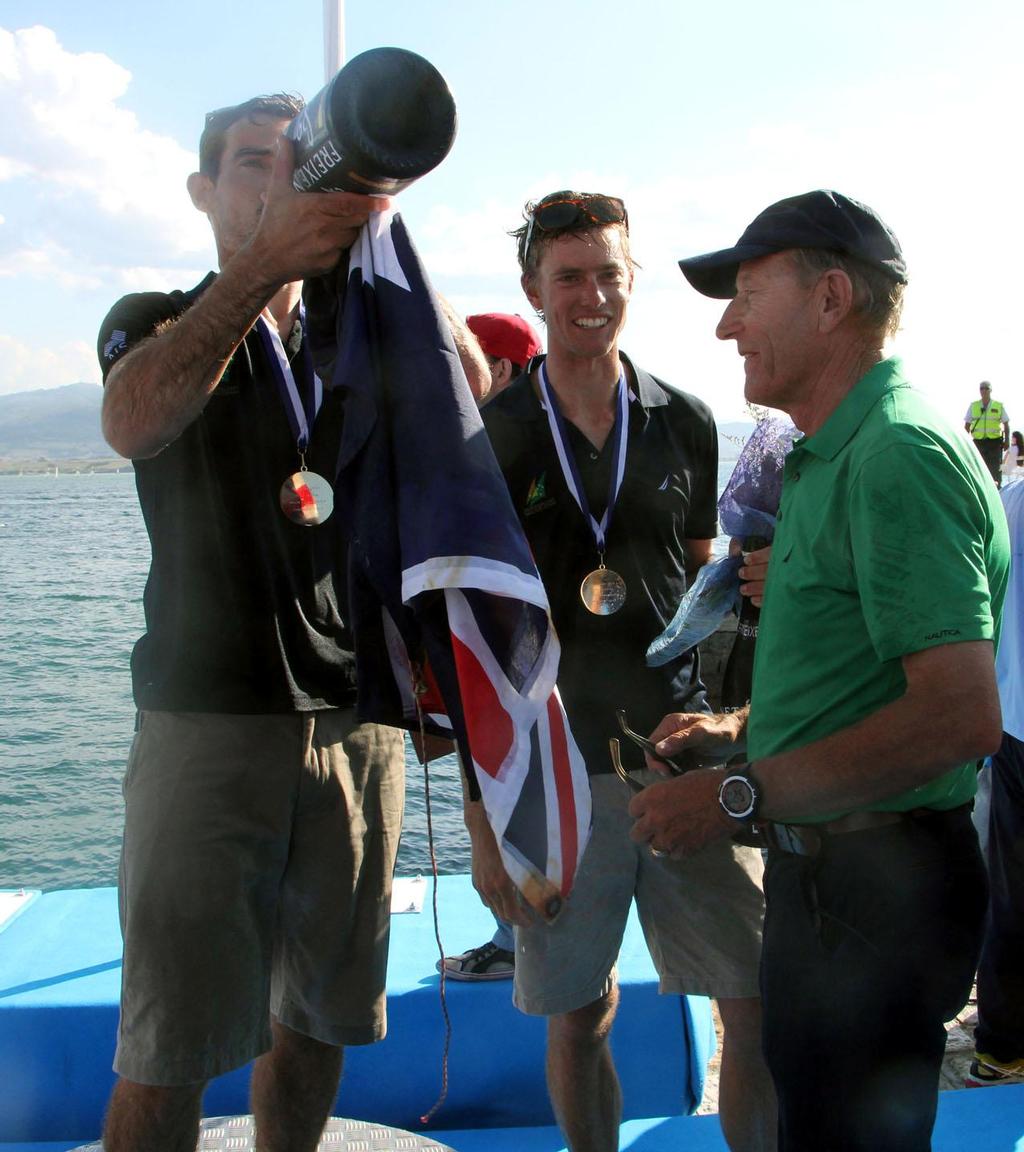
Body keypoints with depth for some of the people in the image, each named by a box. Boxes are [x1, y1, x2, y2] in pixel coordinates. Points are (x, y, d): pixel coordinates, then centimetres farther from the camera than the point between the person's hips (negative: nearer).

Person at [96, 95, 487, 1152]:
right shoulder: (158, 322, 6)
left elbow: (466, 391, -4)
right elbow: (132, 422, -19)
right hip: (207, 716, -3)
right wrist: (266, 264, -32)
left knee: (316, 1022, 12)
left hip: (356, 719, 4)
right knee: (166, 1051, -3)